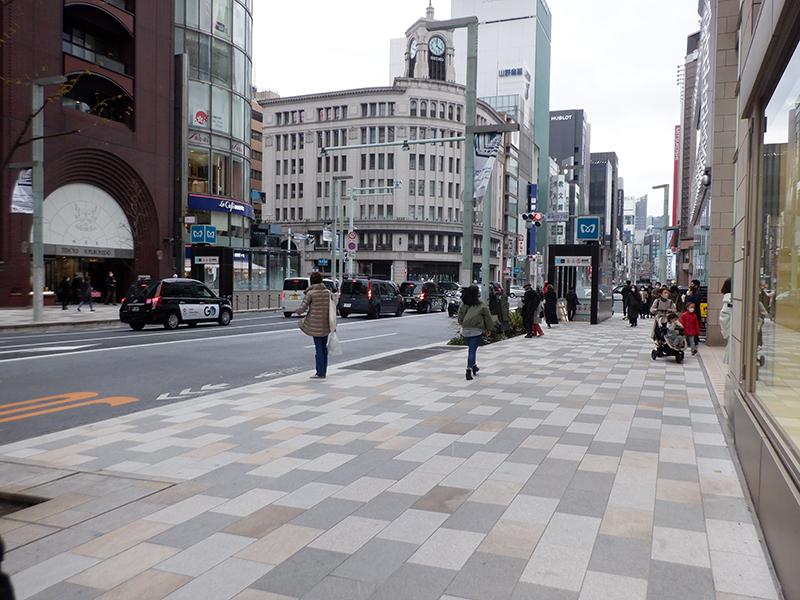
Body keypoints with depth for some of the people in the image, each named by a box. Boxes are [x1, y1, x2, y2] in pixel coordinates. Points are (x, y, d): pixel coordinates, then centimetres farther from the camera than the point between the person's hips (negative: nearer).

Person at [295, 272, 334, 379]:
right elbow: (332, 308, 8)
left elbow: (302, 308, -13)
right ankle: (323, 371, 21)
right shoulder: (327, 292, 5)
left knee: (318, 348, -2)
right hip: (326, 324, 5)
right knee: (324, 347, 14)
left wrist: (298, 311, 11)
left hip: (315, 324, -5)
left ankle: (321, 373, 2)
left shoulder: (310, 293, -10)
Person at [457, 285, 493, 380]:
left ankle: (474, 366, 30)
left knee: (471, 349, 19)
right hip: (477, 330, -4)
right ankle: (469, 370, -11)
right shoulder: (482, 305, -4)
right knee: (473, 350, -4)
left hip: (465, 329, 4)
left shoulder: (464, 303, 7)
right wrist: (488, 329, 11)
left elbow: (460, 317, 9)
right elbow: (488, 317, 1)